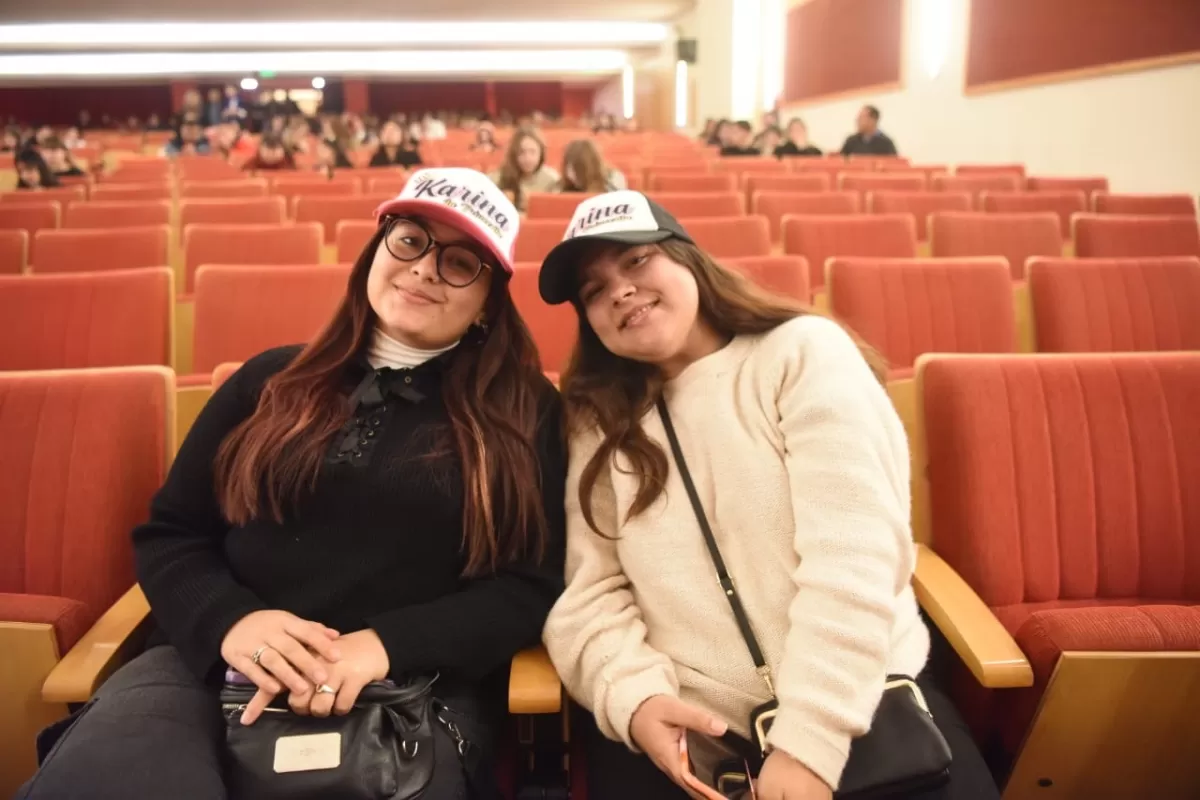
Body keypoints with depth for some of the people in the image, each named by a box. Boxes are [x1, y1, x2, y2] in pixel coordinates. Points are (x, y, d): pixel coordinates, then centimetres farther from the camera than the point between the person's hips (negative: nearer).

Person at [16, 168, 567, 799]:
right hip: (217, 663, 2)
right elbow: (168, 536, 14)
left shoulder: (523, 414, 7)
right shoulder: (273, 382, 13)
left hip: (414, 687, -1)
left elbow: (532, 587, 0)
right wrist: (229, 619, -8)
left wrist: (386, 645, -15)